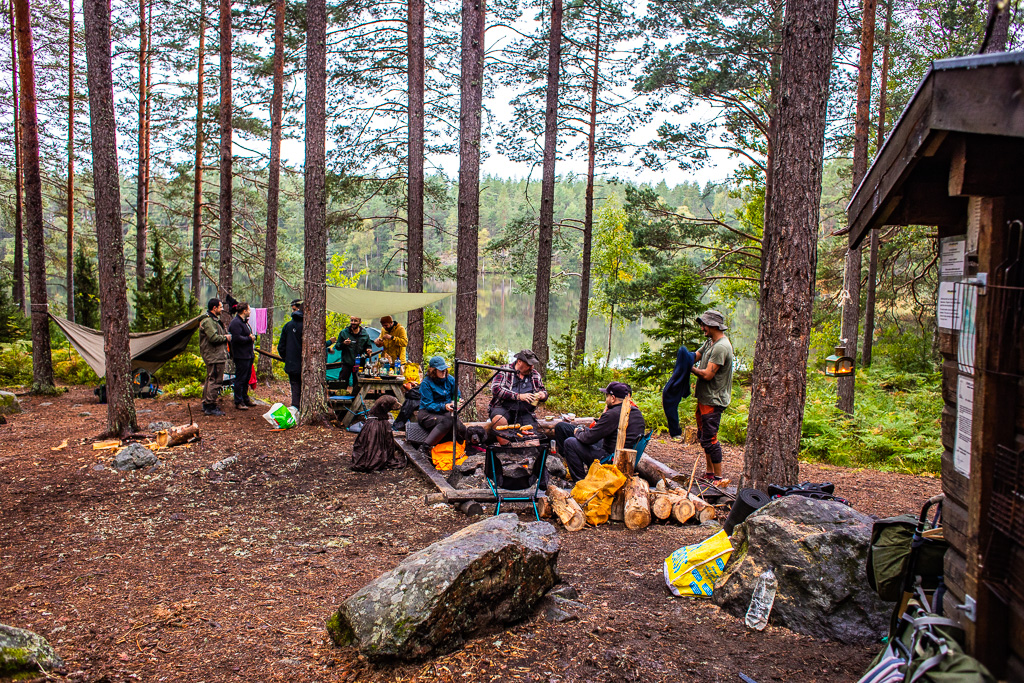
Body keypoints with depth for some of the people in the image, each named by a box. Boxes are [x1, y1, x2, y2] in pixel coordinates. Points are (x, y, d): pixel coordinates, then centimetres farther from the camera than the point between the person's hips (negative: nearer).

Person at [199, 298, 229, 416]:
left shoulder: (214, 320, 19)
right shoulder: (208, 322, -16)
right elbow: (213, 338, -24)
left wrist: (225, 335, 6)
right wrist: (225, 337, -10)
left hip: (216, 356, 11)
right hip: (214, 356, -11)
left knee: (210, 379, 17)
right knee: (214, 380, -9)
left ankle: (206, 404, 25)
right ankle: (210, 407, -5)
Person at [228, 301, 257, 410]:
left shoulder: (244, 321, 18)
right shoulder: (236, 323, -16)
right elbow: (237, 338, -26)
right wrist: (250, 338, -15)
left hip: (248, 355, 10)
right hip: (241, 356, -10)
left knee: (247, 377, 17)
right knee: (240, 379, -5)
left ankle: (245, 399, 28)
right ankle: (238, 402, 1)